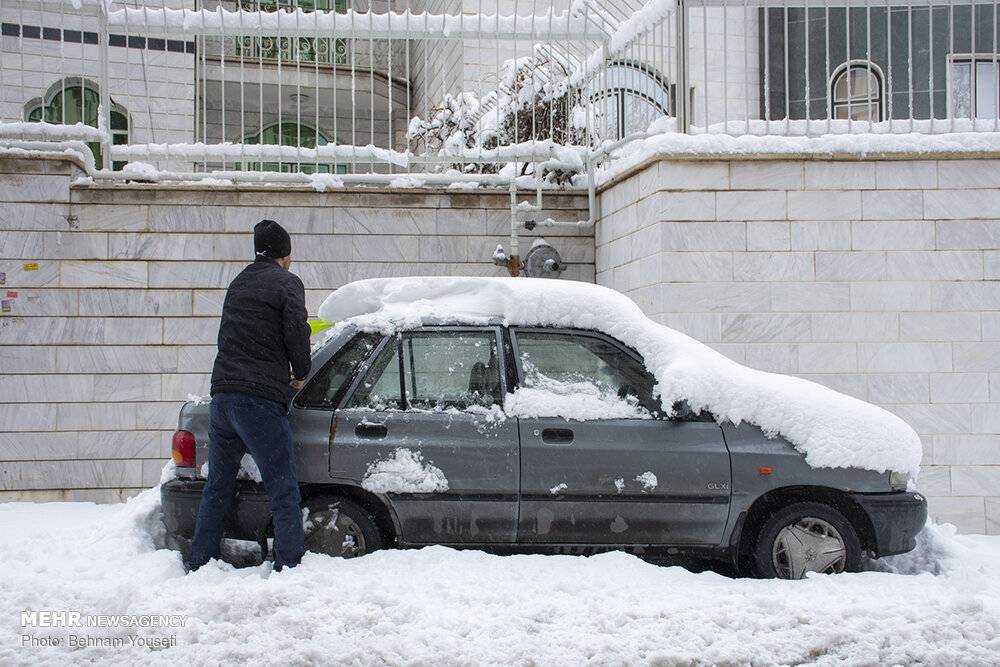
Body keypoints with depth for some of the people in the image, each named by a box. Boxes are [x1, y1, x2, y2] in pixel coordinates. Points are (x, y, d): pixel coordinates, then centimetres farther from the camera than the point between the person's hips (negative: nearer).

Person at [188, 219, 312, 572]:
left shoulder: (238, 283, 22)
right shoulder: (286, 282, -1)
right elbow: (296, 332, -11)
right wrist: (301, 374, 5)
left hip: (222, 394, 7)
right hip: (260, 399, -7)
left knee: (217, 488, 16)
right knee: (284, 492, -4)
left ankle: (199, 564, 19)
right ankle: (289, 565, -9)